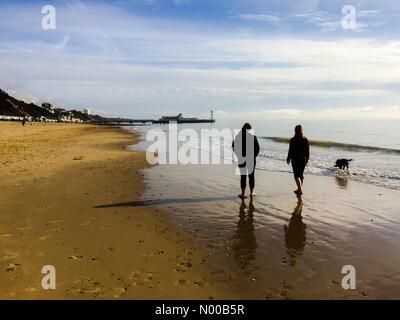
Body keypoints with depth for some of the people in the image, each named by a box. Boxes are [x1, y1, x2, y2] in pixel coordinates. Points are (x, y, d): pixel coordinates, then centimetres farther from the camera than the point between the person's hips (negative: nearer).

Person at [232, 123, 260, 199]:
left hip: (241, 159, 1)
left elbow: (234, 146, 3)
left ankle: (243, 194, 7)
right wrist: (254, 156, 4)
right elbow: (257, 148, -9)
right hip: (251, 159, -1)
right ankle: (251, 193, 20)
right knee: (251, 175, 12)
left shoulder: (238, 136, -2)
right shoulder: (253, 136, -8)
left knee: (243, 176, 7)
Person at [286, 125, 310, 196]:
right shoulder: (305, 140, 1)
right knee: (301, 174, 15)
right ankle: (299, 189, 27)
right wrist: (307, 160, 16)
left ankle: (300, 190, -12)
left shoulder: (293, 140, -11)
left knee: (296, 175, 1)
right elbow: (307, 151, 5)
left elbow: (290, 150, -8)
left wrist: (288, 159, 3)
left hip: (295, 159, -4)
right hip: (303, 159, 4)